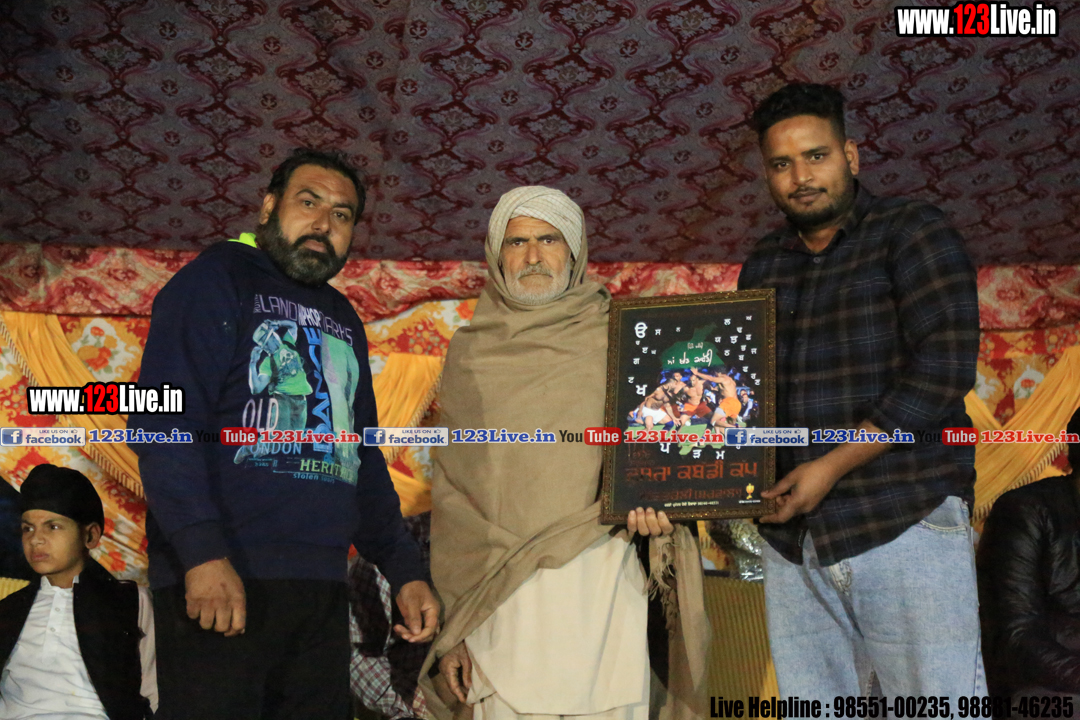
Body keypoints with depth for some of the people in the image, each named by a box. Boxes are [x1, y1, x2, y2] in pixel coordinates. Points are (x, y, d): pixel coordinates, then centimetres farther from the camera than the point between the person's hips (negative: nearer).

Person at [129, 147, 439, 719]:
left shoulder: (344, 321, 21)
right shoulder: (216, 280, 0)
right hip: (220, 581, -6)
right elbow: (162, 419, -13)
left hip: (322, 587, 7)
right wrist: (202, 552, -24)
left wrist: (404, 571, 15)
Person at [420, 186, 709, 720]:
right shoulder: (469, 353, 12)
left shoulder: (617, 339, 8)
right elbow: (450, 491, 12)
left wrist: (653, 500, -14)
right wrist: (449, 625, 8)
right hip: (496, 592, 1)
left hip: (599, 580, -1)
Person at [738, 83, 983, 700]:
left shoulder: (913, 232, 0)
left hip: (904, 527, -5)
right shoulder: (763, 267, 16)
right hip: (793, 540, 5)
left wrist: (833, 466, -15)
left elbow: (944, 368, -11)